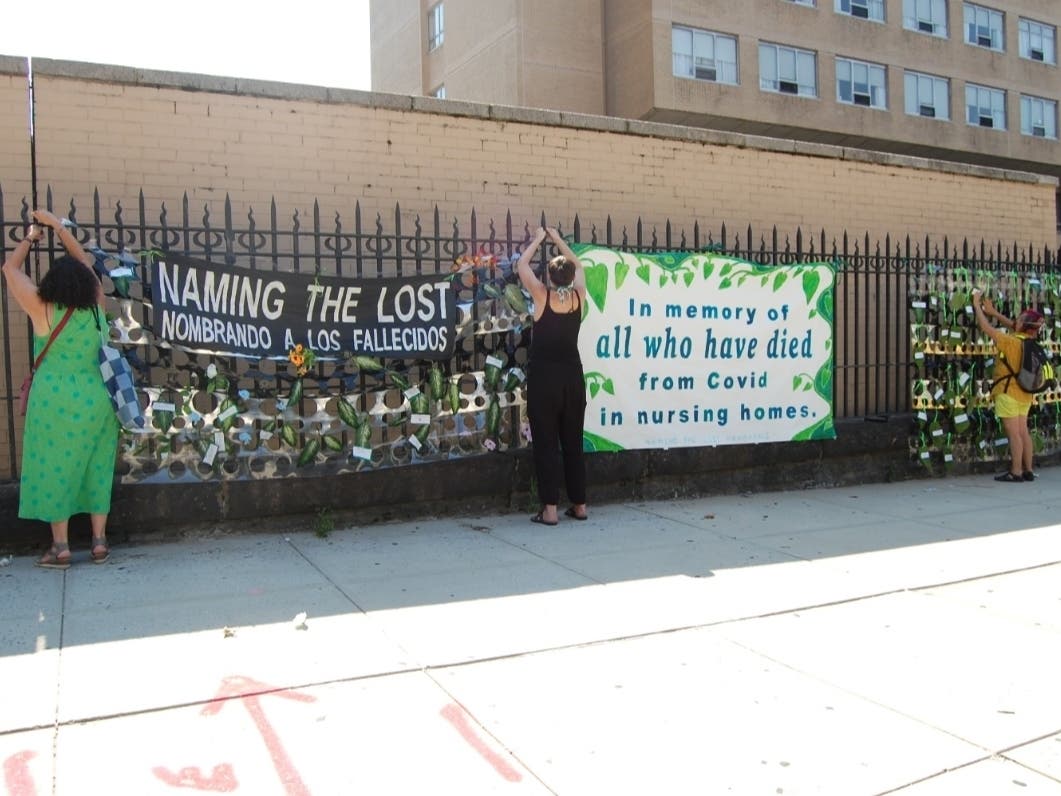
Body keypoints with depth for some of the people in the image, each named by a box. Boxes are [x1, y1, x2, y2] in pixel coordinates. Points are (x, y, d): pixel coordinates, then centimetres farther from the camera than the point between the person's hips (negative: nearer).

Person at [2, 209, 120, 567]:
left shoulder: (42, 309, -9)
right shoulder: (96, 305, -1)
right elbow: (84, 262, 14)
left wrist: (30, 237, 20)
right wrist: (57, 225, 21)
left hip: (54, 399, -3)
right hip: (96, 399, 3)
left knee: (54, 468, 6)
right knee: (95, 468, 10)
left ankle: (60, 548, 9)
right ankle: (99, 542, 12)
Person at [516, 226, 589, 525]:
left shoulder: (542, 296, -10)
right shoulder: (578, 296, 0)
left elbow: (522, 264, 5)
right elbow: (577, 265, 20)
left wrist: (538, 239, 18)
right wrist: (558, 240, 28)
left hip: (544, 378, -4)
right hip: (572, 377, 4)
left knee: (545, 444, 0)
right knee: (573, 442, 12)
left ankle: (550, 509, -1)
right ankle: (579, 505, 18)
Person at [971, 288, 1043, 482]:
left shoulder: (1011, 342, -19)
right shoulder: (1029, 341, 4)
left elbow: (986, 327, -14)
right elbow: (1012, 327, 21)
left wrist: (977, 306, -3)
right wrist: (993, 312, 23)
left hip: (1008, 392, -8)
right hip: (1024, 394, 8)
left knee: (1013, 433, -5)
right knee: (1023, 431, 11)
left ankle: (1016, 472, -3)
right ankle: (1028, 470, 16)